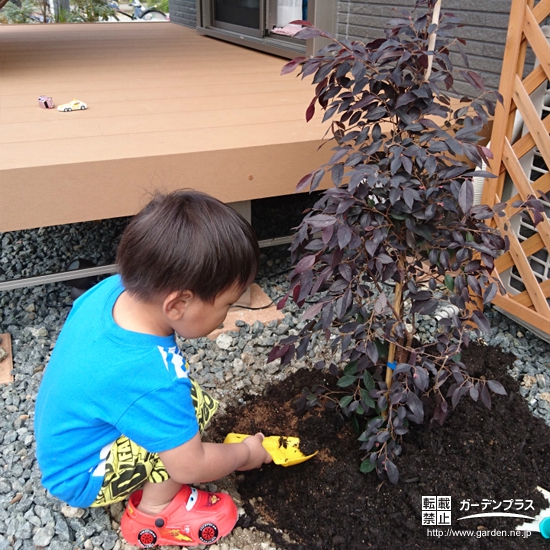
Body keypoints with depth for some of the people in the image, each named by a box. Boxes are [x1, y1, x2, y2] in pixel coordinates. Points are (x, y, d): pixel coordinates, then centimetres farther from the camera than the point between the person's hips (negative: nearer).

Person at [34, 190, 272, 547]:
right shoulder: (151, 380, -40)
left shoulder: (111, 290, -19)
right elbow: (192, 468, -26)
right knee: (193, 406, -22)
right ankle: (155, 512, -1)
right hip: (82, 480, -8)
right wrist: (246, 454, -7)